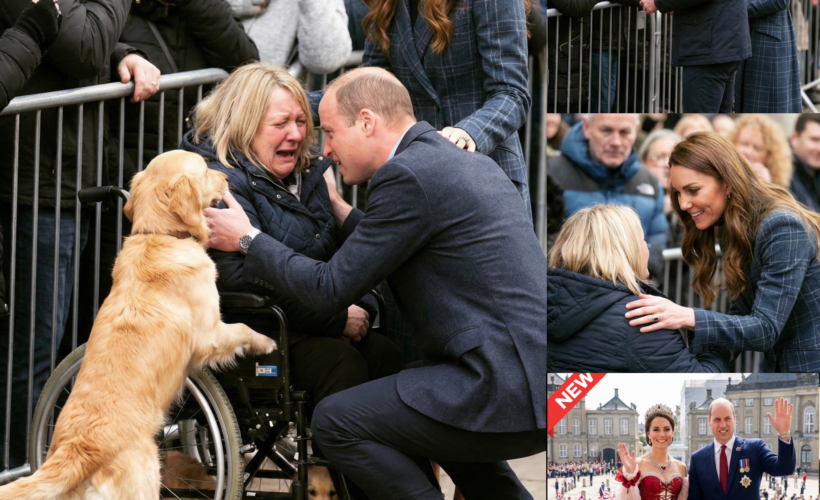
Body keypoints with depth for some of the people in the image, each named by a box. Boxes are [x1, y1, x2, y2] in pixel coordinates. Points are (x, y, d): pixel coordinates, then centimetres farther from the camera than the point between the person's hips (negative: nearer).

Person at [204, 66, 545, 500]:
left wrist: (247, 241, 5)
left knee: (336, 421, -5)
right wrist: (342, 215, 33)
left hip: (507, 390, -10)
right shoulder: (471, 164, 18)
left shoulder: (406, 176, -11)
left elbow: (331, 290, -8)